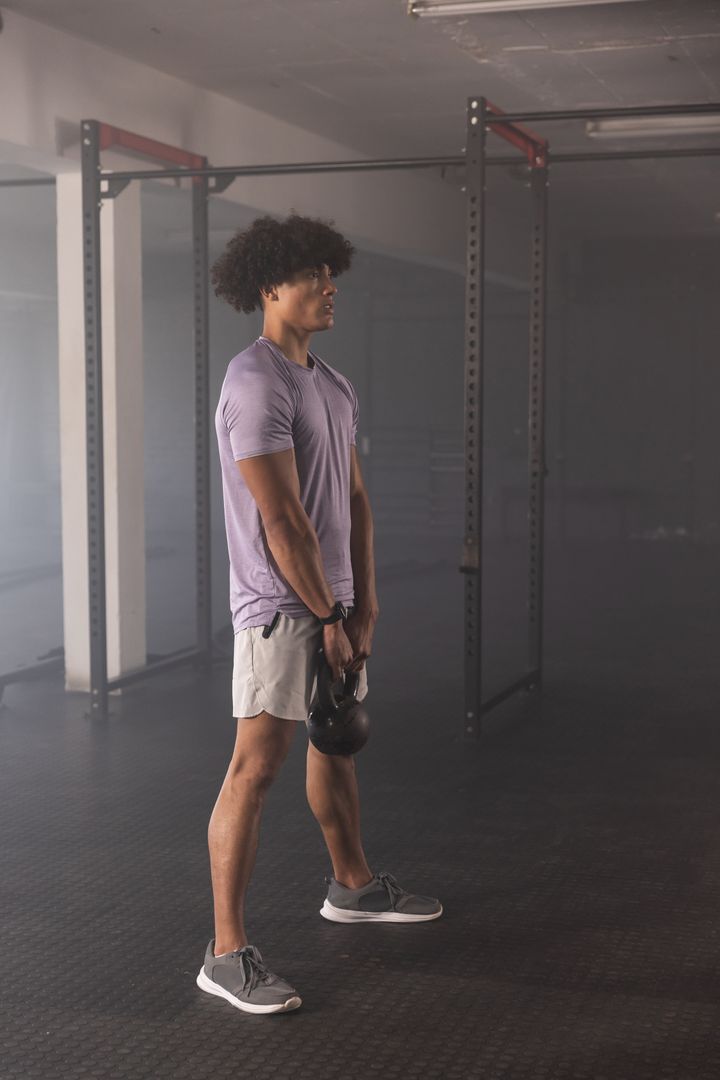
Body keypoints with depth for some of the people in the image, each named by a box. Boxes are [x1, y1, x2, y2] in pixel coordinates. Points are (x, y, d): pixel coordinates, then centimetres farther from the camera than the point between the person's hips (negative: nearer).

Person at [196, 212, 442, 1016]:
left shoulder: (334, 386, 13)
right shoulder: (256, 385, -17)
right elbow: (283, 519, -20)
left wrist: (364, 602, 7)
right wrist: (327, 617, -15)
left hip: (333, 598, 10)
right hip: (278, 604, -9)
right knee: (257, 766, -10)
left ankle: (353, 884, 40)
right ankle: (227, 953, -7)